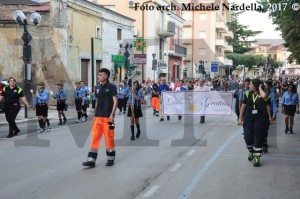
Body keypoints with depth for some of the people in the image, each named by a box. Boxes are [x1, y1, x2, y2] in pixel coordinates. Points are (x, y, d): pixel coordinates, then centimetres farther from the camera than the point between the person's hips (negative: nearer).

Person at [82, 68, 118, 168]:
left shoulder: (111, 87, -5)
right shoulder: (98, 88, 12)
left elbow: (115, 101, -10)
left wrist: (112, 115, -18)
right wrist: (95, 114, 17)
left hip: (107, 117, -6)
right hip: (98, 117, 6)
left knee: (109, 138, 2)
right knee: (95, 137, 1)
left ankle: (111, 159, 17)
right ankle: (91, 160, 1)